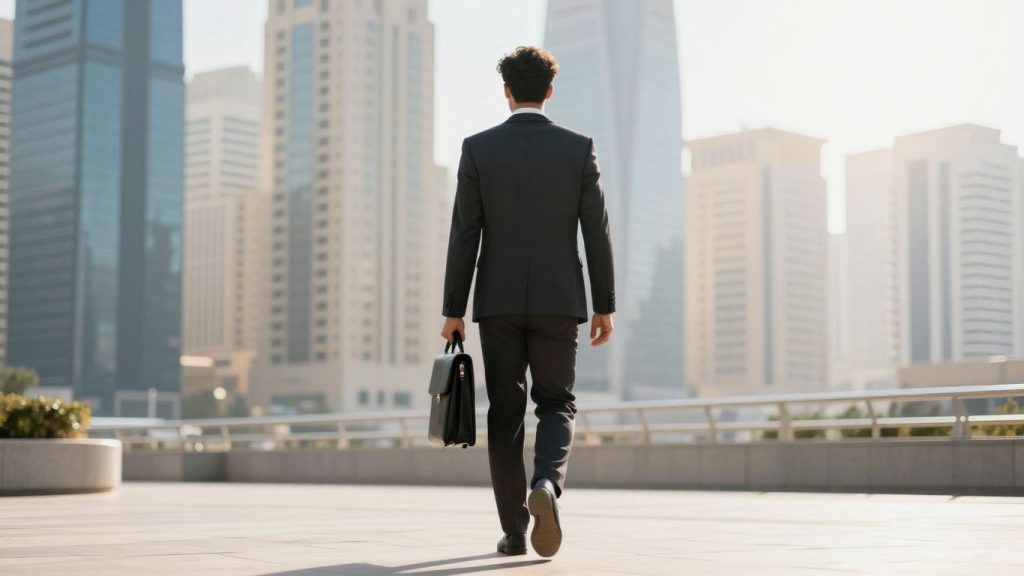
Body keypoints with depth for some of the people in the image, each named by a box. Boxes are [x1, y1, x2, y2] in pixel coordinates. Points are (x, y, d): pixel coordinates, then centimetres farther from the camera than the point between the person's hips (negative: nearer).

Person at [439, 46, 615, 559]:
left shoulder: (478, 148, -1)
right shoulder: (578, 147, 0)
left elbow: (464, 236, -3)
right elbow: (597, 232, -1)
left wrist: (453, 310, 2)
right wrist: (604, 306, 7)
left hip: (498, 302, 0)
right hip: (558, 301, 0)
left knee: (506, 414, 8)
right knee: (557, 404, 10)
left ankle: (514, 530, 8)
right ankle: (547, 483, -19)